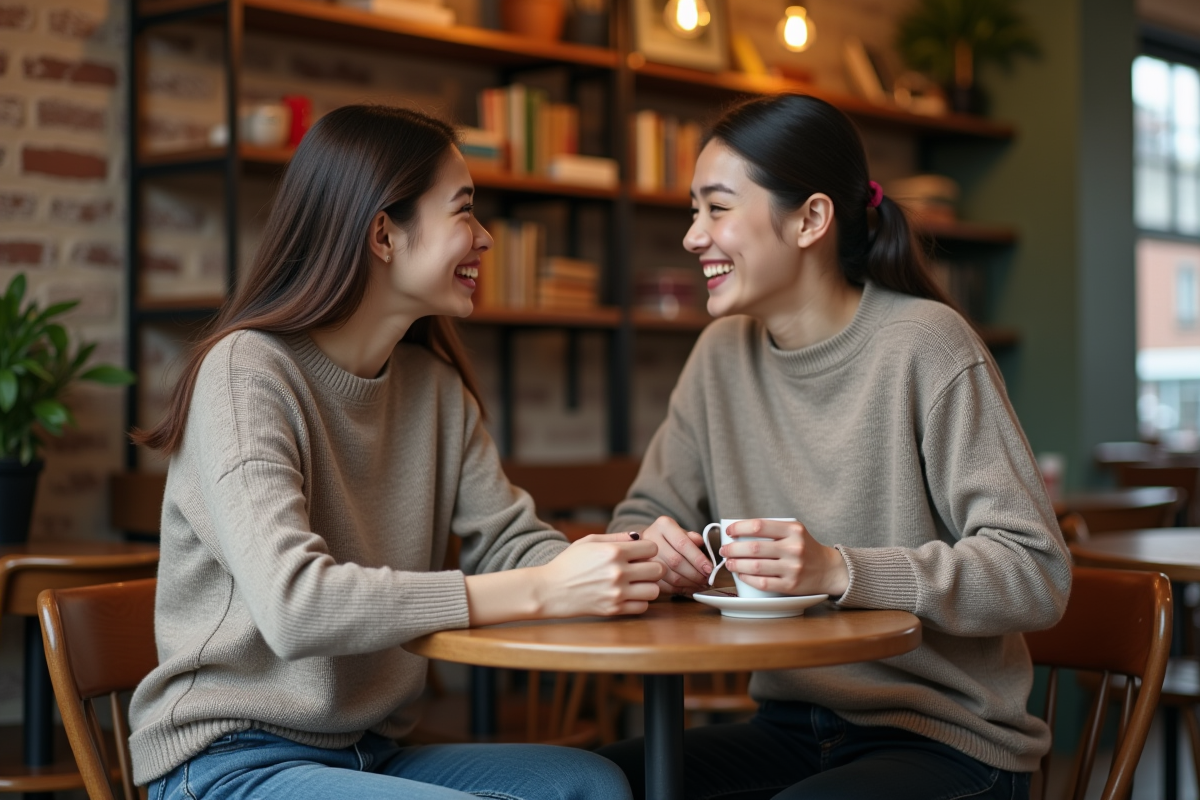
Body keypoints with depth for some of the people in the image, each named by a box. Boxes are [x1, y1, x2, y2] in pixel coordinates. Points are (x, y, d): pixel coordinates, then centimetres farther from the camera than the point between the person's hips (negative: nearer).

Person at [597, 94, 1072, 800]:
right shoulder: (724, 353, 6)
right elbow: (644, 517, 11)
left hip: (947, 742, -5)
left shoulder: (923, 345, -14)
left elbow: (1038, 574, -18)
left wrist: (841, 569, -30)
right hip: (791, 731, 6)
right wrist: (650, 550, -14)